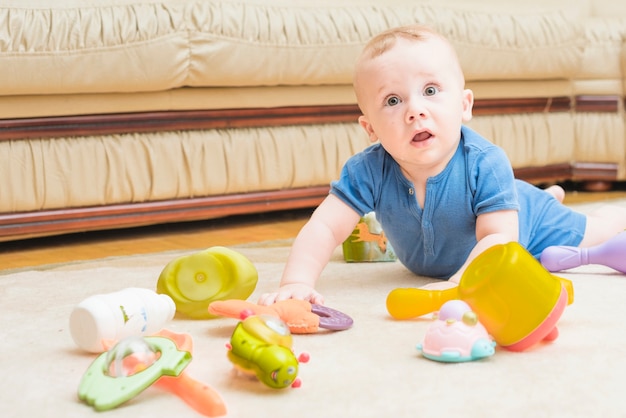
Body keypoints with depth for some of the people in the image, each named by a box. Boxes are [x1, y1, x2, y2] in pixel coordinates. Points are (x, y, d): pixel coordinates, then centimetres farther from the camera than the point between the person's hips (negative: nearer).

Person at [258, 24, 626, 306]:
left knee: (584, 233, 25)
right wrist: (297, 282, -59)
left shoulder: (485, 164, -44)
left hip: (528, 227, -4)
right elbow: (324, 228, -42)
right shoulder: (369, 171, -37)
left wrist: (458, 284, -61)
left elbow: (498, 237, -45)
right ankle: (551, 194, 61)